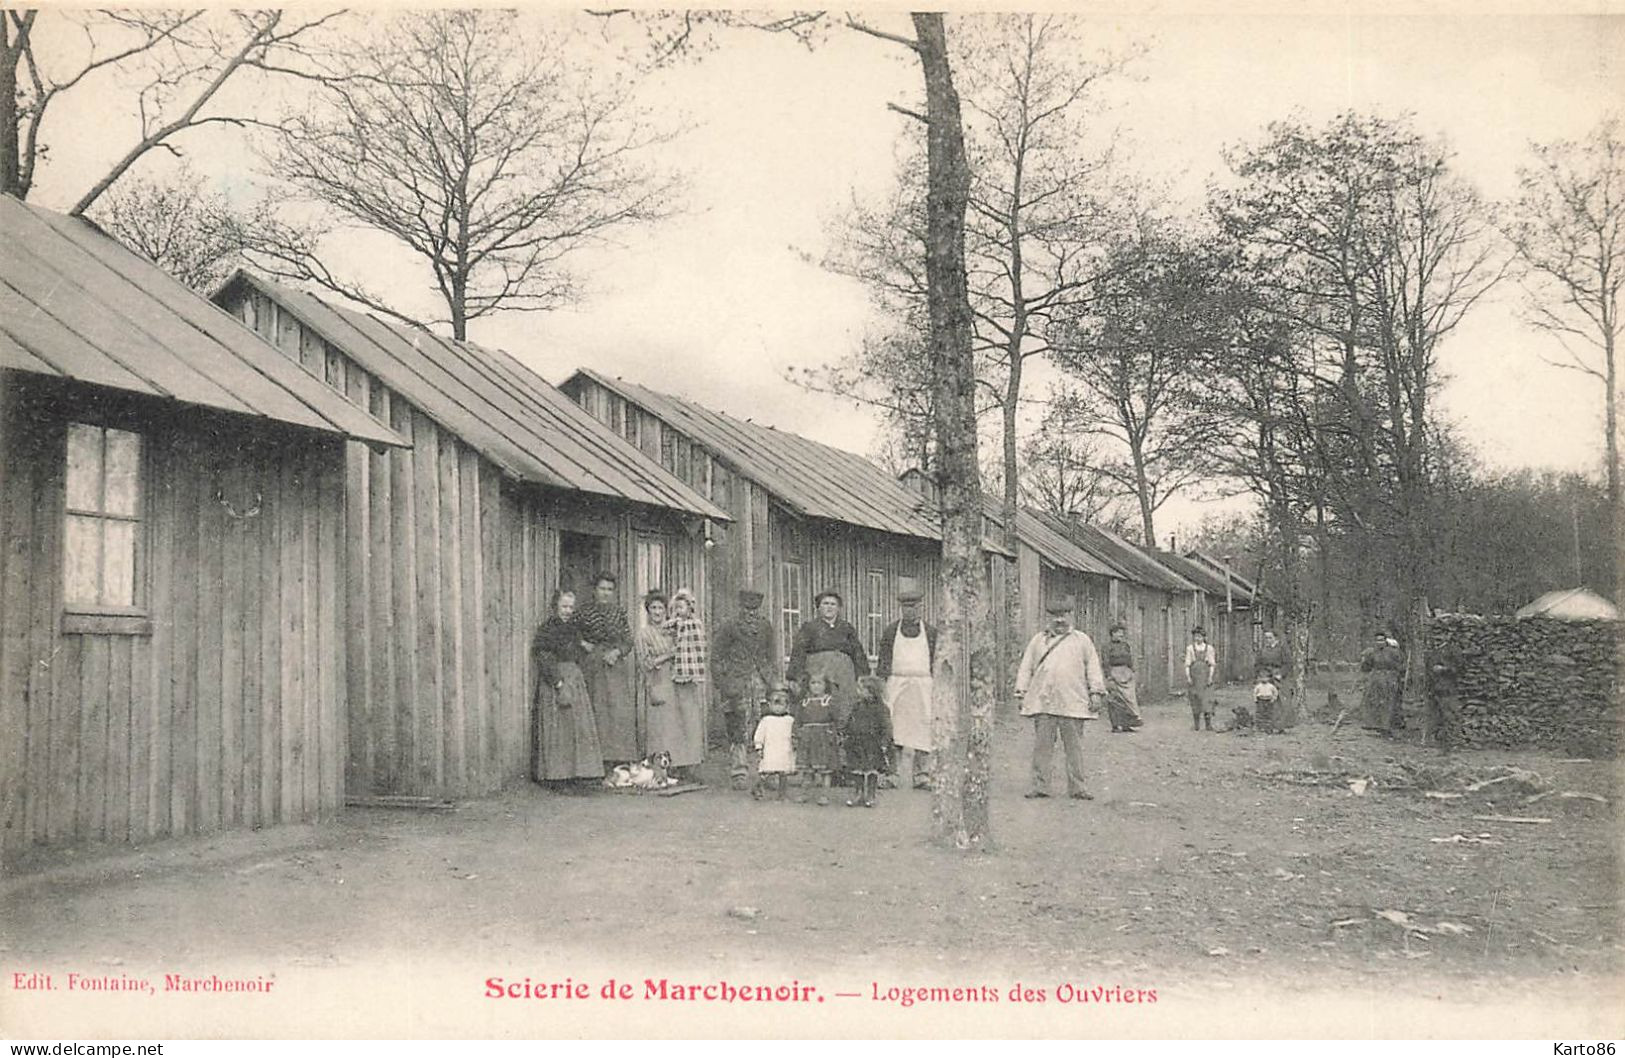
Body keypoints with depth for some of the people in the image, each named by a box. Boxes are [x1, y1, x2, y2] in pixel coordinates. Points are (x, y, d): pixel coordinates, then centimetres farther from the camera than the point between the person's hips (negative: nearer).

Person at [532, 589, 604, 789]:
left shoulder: (574, 628, 15)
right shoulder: (547, 629, -7)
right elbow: (544, 658, -14)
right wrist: (558, 682, -20)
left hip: (576, 679, 7)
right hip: (554, 681, -7)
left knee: (579, 726, 4)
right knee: (558, 727, -6)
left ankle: (575, 774, 9)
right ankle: (559, 775, -2)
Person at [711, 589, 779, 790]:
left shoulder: (765, 627, 12)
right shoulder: (729, 626, 0)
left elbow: (772, 656, 20)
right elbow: (717, 657, 1)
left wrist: (772, 680, 11)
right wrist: (722, 684, -5)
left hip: (761, 683, 3)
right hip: (736, 683, -3)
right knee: (738, 730, -4)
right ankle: (738, 772, 1)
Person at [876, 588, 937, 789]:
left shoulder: (930, 632, 11)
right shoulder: (890, 631, 9)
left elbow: (936, 662, 12)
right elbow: (882, 661, 9)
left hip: (923, 685, 1)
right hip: (896, 684, 0)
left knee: (923, 731, -3)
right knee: (894, 729, -2)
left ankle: (921, 776, 3)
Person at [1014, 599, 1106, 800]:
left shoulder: (1082, 641, 13)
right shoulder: (1038, 640, 15)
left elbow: (1093, 668, 9)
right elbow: (1026, 668, 14)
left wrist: (1096, 692, -1)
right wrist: (1021, 692, 5)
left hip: (1073, 703, -1)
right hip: (1042, 702, 1)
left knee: (1074, 747, -1)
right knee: (1041, 746, -1)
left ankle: (1076, 787, 5)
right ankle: (1039, 786, 3)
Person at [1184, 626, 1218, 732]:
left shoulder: (1209, 648, 5)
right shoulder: (1190, 649, 5)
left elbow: (1212, 664, 3)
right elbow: (1187, 664, 3)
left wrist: (1210, 677, -7)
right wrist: (1188, 677, -7)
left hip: (1205, 677, -1)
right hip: (1194, 677, 1)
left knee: (1207, 700, -8)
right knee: (1195, 701, 1)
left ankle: (1209, 724, -7)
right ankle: (1196, 725, 7)